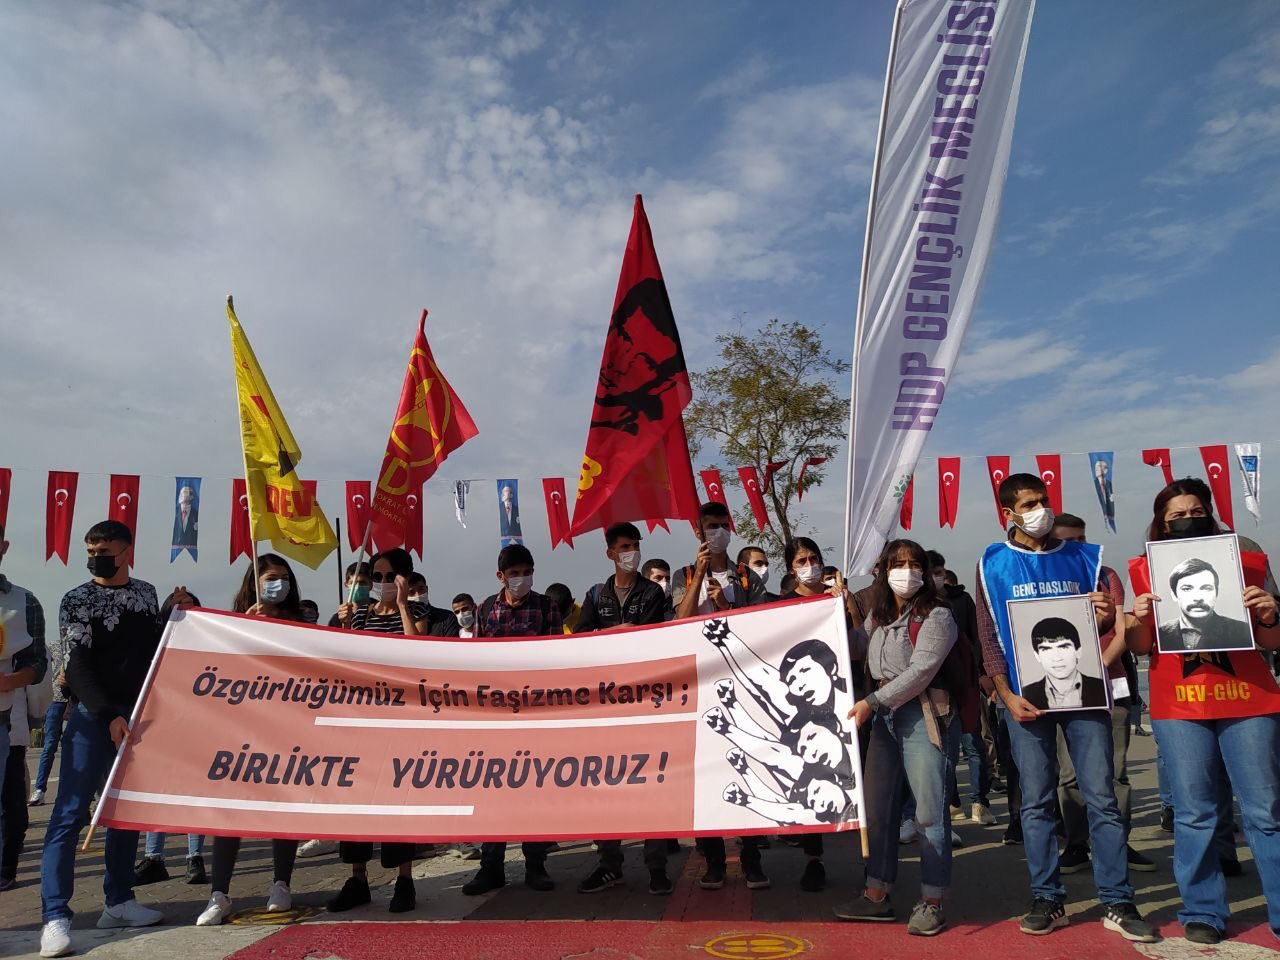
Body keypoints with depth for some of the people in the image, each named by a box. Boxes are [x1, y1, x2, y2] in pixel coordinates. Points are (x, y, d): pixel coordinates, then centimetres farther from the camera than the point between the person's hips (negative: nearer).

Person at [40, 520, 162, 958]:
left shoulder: (146, 593, 10)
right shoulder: (76, 601, -2)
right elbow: (79, 666, -10)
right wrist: (110, 716, -17)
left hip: (139, 715, 4)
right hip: (92, 718, -4)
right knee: (70, 814, -6)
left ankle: (118, 901, 20)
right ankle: (55, 916, -4)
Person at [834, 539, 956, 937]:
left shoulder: (937, 615, -7)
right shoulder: (877, 616, 14)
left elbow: (920, 672, -15)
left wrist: (871, 702, -16)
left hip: (923, 715, -7)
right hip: (884, 716, 7)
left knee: (929, 811, -2)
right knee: (876, 808, 10)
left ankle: (930, 903, 10)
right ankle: (877, 896, 21)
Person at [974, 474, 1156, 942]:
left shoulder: (1085, 557, 8)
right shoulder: (994, 564, 3)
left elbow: (1103, 628, 13)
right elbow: (989, 637, 1)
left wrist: (1106, 617, -11)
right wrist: (1008, 696, -8)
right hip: (1028, 695, -1)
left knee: (1102, 797, 2)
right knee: (1036, 802, 4)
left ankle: (1117, 903, 11)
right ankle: (1047, 900, 14)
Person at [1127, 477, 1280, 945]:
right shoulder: (1147, 569, 5)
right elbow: (1142, 647, 5)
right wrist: (1140, 619, -15)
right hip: (1178, 705, 0)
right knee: (1194, 814, 5)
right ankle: (1203, 913, 16)